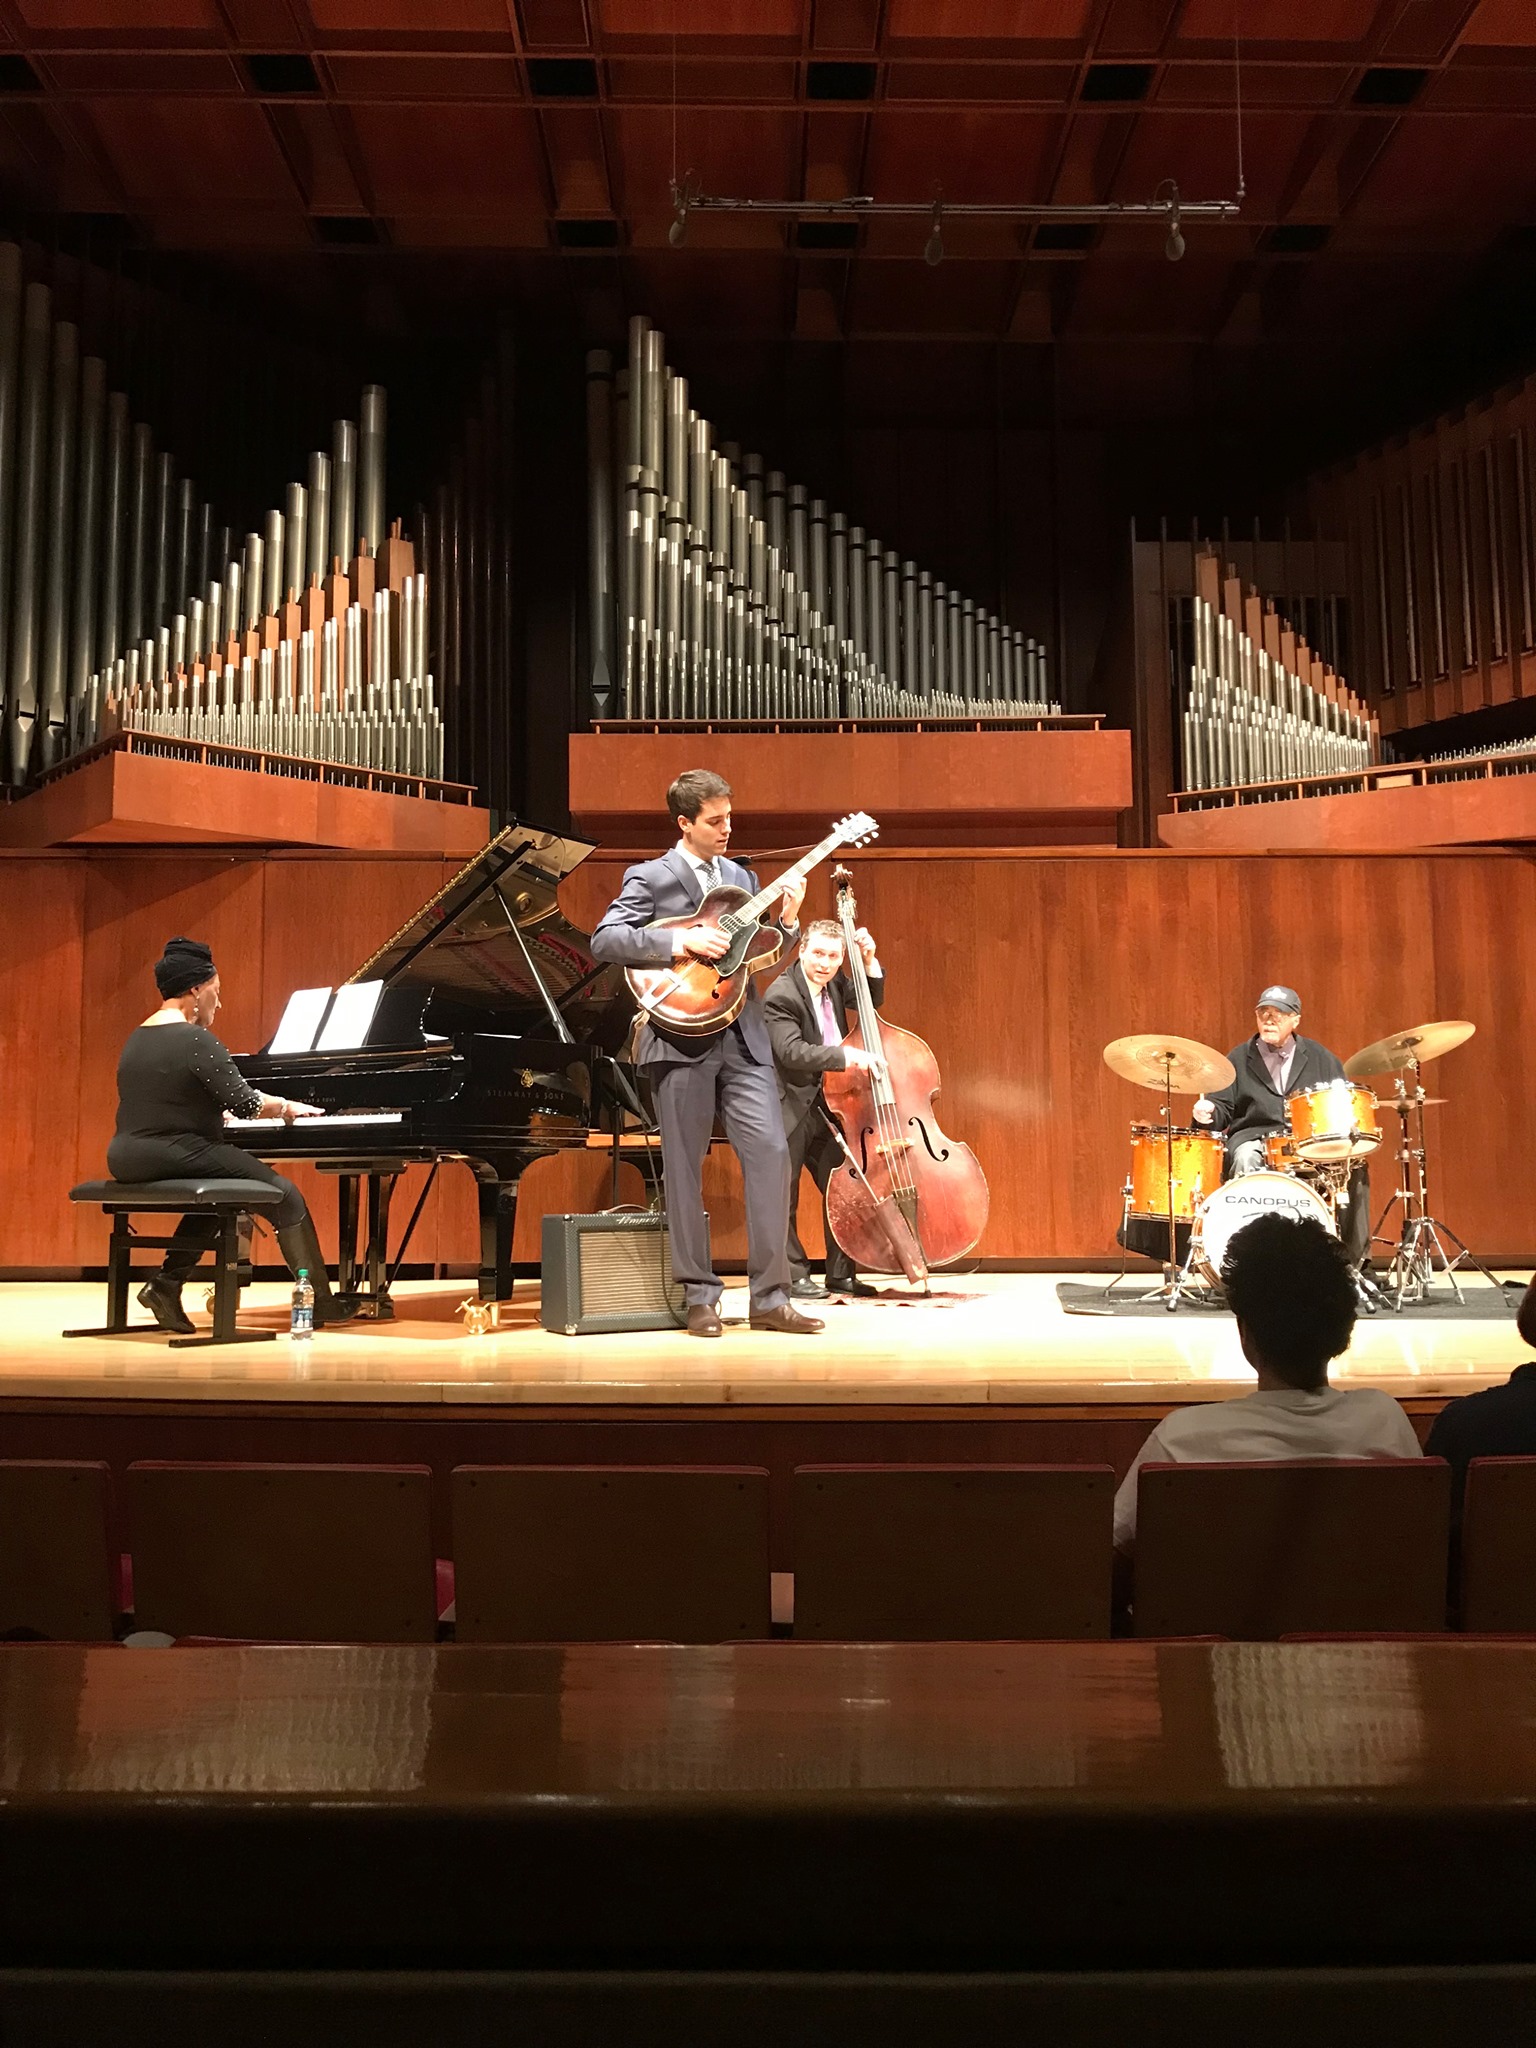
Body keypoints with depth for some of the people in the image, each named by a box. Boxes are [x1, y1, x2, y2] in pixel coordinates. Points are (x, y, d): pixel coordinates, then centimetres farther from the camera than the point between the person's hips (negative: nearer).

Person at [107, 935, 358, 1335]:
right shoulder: (196, 1040, -14)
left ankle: (166, 1284, 18)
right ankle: (321, 1302, 5)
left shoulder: (137, 1037, 13)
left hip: (129, 1162, 9)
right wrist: (287, 1107, 3)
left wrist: (217, 1110, 34)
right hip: (175, 1156, -9)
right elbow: (245, 1102, -15)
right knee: (284, 1194, 2)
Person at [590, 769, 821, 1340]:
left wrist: (787, 920, 0)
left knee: (771, 1152, -5)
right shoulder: (650, 878, 0)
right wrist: (681, 940, -19)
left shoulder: (741, 878, 17)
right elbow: (604, 940, -13)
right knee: (684, 1168, 2)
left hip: (743, 1036, 4)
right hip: (681, 1038, -4)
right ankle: (700, 1297, 13)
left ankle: (770, 1297, 2)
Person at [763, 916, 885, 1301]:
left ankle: (841, 1274, 19)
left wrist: (870, 960, 4)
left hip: (826, 1104, 8)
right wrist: (847, 1056, -36)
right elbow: (791, 1051, -30)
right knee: (783, 1195, -2)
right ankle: (794, 1275, 8)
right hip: (790, 1109, -8)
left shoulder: (833, 982, 5)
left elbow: (871, 1002, 21)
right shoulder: (781, 996, -19)